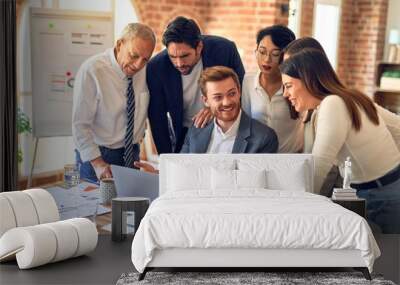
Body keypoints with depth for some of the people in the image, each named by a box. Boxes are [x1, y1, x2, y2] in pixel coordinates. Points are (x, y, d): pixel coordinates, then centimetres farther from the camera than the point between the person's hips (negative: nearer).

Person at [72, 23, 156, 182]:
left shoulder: (145, 70, -4)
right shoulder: (91, 71, -19)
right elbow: (80, 124, -19)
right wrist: (98, 163, -27)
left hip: (132, 155, 5)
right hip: (97, 156, -4)